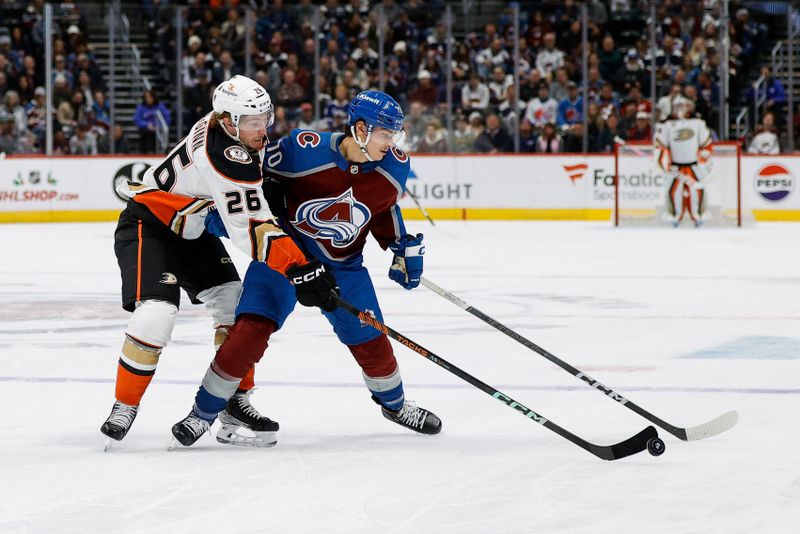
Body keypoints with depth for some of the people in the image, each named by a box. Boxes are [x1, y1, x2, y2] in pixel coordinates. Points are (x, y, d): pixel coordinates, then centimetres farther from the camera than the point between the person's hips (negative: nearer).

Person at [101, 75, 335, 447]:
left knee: (237, 304, 3)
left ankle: (237, 401, 14)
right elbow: (250, 229, -36)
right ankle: (125, 406, -6)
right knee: (156, 313, -24)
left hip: (190, 229, 10)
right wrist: (298, 267, -38)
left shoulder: (230, 127, -6)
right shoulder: (225, 156, -34)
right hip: (147, 226, -10)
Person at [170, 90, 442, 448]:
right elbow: (253, 170, -10)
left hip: (343, 264, 4)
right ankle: (203, 413, -3)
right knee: (251, 330, -17)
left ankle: (394, 404, 39)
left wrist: (404, 248, 5)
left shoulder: (394, 167, -12)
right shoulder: (305, 149, -27)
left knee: (370, 341, 7)